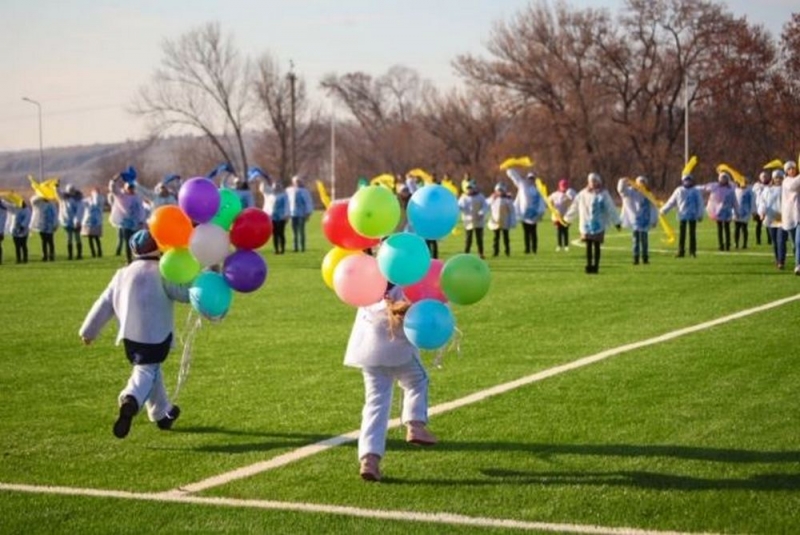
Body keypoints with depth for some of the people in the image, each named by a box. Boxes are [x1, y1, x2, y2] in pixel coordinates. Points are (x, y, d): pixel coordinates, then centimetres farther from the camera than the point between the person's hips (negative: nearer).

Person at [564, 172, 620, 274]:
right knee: (588, 246, 3)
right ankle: (589, 265, 6)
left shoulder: (603, 194, -2)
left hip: (599, 225, -2)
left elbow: (611, 208, -2)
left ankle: (595, 266, 3)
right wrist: (567, 218, 17)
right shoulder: (583, 194, 7)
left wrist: (616, 222, -3)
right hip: (586, 225, 2)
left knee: (596, 246, 0)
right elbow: (575, 207, 13)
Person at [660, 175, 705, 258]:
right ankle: (681, 251, 3)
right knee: (682, 234, 0)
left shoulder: (696, 191, 1)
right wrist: (664, 210, 8)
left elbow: (700, 203, 2)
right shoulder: (679, 191, 6)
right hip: (682, 216, 1)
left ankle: (692, 251, 9)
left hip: (692, 216, -1)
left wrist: (700, 215, -5)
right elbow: (671, 202, 10)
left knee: (692, 233, 2)